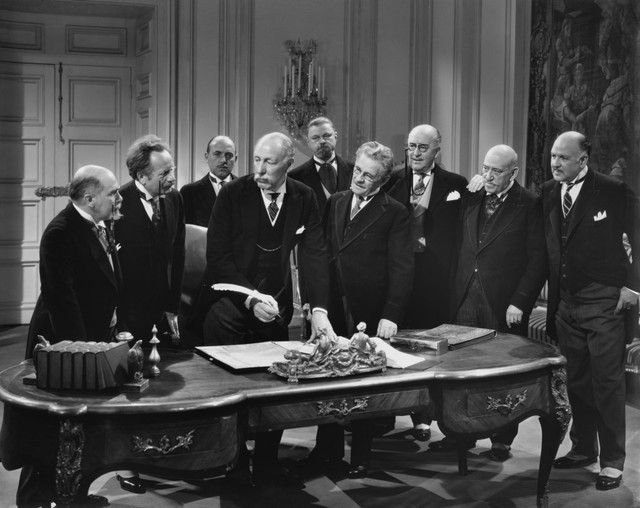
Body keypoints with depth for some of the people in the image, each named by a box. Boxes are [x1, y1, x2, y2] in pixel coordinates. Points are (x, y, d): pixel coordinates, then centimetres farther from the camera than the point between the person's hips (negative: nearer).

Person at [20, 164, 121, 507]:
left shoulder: (99, 227, 8)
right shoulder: (61, 232, -19)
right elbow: (60, 296, -23)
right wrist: (79, 348, -25)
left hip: (93, 338, 8)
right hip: (64, 345, -8)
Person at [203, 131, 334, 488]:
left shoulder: (304, 199, 0)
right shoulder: (233, 194, -9)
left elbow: (315, 255, -5)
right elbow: (217, 256, -12)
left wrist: (319, 309, -17)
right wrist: (250, 298, -24)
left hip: (277, 306, 3)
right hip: (231, 300, -3)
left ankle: (267, 463, 26)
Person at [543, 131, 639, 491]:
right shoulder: (548, 193, 7)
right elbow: (546, 247, 10)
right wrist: (548, 295, 5)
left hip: (604, 303, -5)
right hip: (565, 303, 6)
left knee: (607, 383, -1)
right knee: (576, 381, 14)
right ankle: (583, 449, 28)